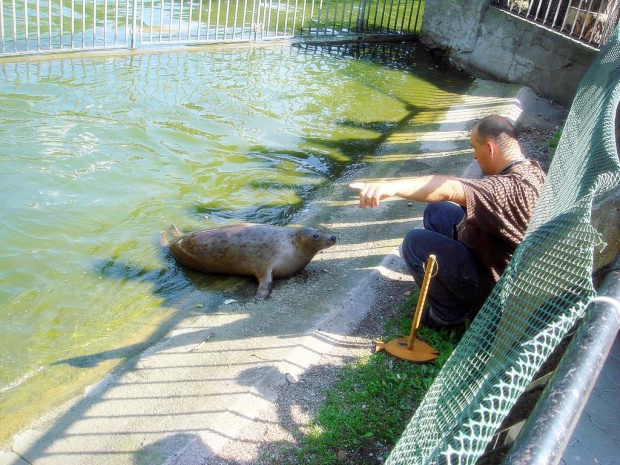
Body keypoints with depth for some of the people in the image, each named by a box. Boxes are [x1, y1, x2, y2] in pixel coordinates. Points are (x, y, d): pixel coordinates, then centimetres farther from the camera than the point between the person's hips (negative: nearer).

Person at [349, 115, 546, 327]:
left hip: (493, 286, -9)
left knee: (415, 243, -16)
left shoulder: (511, 188, -35)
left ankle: (450, 312, 1)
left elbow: (449, 189, -51)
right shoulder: (533, 170, -4)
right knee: (436, 212, 10)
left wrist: (392, 186, -61)